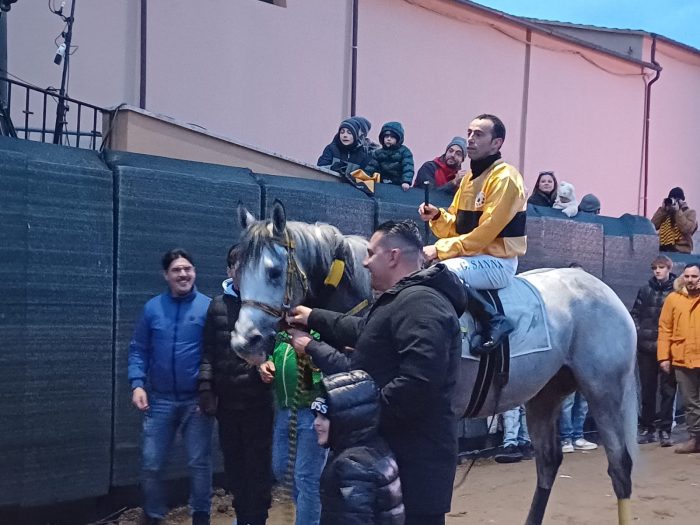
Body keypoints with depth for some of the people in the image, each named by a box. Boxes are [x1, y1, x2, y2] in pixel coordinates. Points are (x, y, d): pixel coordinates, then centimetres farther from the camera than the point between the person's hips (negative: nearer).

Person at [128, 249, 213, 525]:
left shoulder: (208, 307, -4)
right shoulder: (152, 308, 3)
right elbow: (138, 350, 6)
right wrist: (137, 384, -7)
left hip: (197, 400, -2)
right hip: (160, 399, 2)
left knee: (199, 463, 8)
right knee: (150, 464, 7)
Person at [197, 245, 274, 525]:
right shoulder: (218, 305, 7)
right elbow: (208, 352, 7)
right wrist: (206, 388, -1)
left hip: (258, 401, -3)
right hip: (227, 401, 4)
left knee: (258, 466, 4)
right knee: (234, 465, 15)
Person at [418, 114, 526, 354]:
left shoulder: (504, 178, -13)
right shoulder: (469, 178, 14)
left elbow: (484, 233, -20)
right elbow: (456, 226, 16)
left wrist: (440, 249, -19)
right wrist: (437, 216, -5)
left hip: (497, 262, -9)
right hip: (470, 257, 9)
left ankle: (494, 321, -20)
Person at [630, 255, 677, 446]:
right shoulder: (645, 290, 8)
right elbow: (635, 314, 14)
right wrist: (638, 331, 0)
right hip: (646, 348, 4)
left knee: (668, 389, 1)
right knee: (647, 390, 10)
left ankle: (665, 430, 7)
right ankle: (647, 429, 18)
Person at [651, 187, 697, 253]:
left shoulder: (690, 213, 5)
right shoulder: (665, 212, 15)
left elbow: (687, 229, -13)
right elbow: (653, 226, 2)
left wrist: (678, 211, -12)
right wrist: (662, 209, -4)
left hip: (681, 252, -3)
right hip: (663, 250, 4)